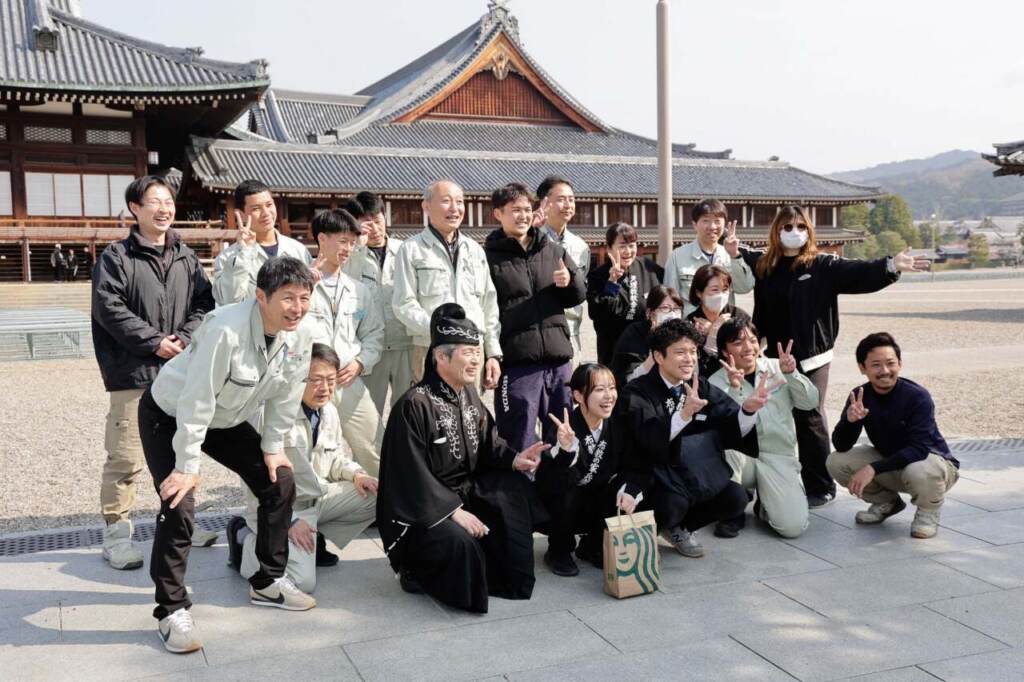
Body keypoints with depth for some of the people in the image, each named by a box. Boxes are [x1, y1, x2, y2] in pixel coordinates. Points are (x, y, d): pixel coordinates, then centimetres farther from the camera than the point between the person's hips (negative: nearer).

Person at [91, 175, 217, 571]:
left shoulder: (186, 258, 12)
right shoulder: (116, 257, -3)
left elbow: (204, 304, 9)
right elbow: (109, 308, -10)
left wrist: (186, 339, -8)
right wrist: (154, 342, -14)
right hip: (134, 373, -5)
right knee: (126, 457, -5)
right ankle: (116, 533, 6)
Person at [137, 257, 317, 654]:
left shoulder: (299, 338, -17)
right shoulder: (225, 330, -38)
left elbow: (285, 396, -3)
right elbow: (196, 401, -33)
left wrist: (273, 447, 2)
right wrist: (187, 466, -28)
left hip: (227, 420, 7)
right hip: (169, 417, -7)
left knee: (280, 483, 4)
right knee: (179, 506, -19)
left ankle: (269, 582, 21)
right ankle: (171, 611, -2)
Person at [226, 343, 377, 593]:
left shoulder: (330, 412, 2)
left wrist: (356, 474, -6)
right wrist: (288, 521, -23)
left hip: (319, 498, 8)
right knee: (302, 581, -23)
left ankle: (315, 539, 8)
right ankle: (246, 539, 4)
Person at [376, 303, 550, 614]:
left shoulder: (469, 395, 6)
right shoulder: (414, 405, -21)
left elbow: (488, 443, 11)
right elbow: (412, 478, -23)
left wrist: (514, 459, -10)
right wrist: (454, 511, -24)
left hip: (463, 492, 8)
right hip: (418, 511, -8)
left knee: (514, 489, -12)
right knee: (459, 540, -33)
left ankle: (509, 577, 2)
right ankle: (418, 572, 1)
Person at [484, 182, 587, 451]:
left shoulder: (553, 250, 14)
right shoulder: (489, 257, 0)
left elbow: (580, 295, 17)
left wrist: (571, 281, -5)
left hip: (558, 358, 5)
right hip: (516, 362, -4)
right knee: (520, 443, 0)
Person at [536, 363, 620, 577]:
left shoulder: (614, 425, -11)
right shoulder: (565, 430, -27)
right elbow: (553, 486, -38)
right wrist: (565, 449, -54)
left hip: (594, 505, 5)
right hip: (555, 508, -5)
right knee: (565, 497, -34)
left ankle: (591, 545, 8)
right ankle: (558, 552, -4)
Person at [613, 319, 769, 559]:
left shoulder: (701, 387, 3)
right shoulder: (637, 393, -13)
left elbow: (732, 428, -8)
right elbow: (649, 436, -32)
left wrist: (748, 409, -29)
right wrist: (684, 413, -48)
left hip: (694, 475, 6)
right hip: (651, 478, -5)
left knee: (735, 498, -14)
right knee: (671, 506, -33)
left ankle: (681, 528, 11)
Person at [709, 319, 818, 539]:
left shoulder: (776, 368, 6)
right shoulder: (716, 382, -1)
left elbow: (810, 402, -1)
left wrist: (791, 374, -16)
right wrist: (733, 389, -29)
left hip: (779, 456, 1)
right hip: (742, 458, -1)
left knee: (793, 526, -20)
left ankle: (765, 503, 18)